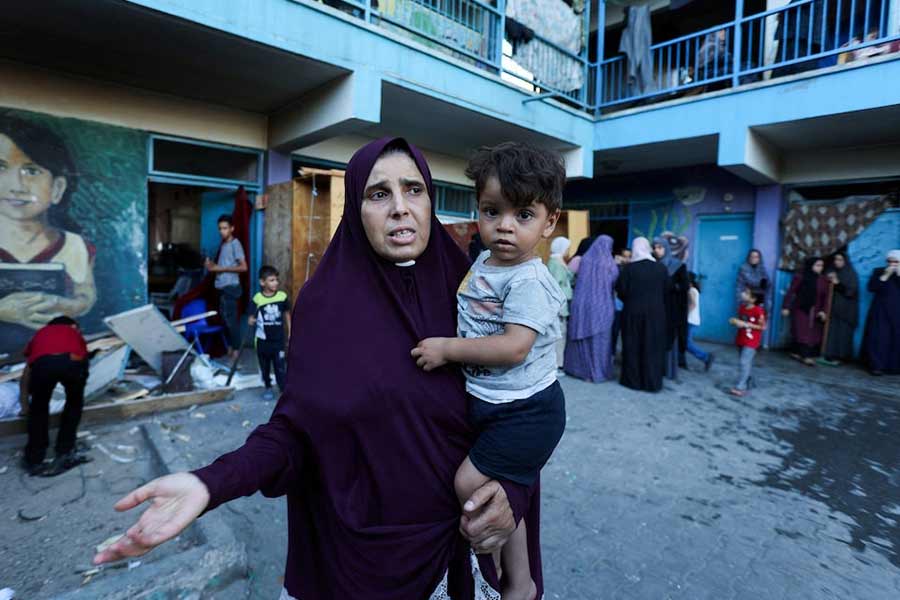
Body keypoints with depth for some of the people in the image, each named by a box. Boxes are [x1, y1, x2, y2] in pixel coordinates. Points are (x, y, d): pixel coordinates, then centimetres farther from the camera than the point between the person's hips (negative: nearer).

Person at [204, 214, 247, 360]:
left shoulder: (235, 244, -10)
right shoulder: (223, 244, 15)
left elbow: (243, 267, -18)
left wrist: (222, 268, -16)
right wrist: (212, 265, 5)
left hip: (231, 287, -9)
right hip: (222, 287, 9)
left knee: (231, 319, -5)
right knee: (224, 317, 12)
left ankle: (236, 349, 3)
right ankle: (230, 346, 22)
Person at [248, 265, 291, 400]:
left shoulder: (282, 297, -8)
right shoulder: (257, 299, -10)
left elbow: (287, 316, 5)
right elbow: (252, 318, -1)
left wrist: (290, 335, 6)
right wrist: (251, 321, -26)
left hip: (278, 340, -1)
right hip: (262, 341, 1)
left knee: (280, 367, 0)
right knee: (264, 367, 15)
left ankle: (284, 390, 10)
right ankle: (268, 388, 34)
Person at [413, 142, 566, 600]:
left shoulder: (529, 281, -23)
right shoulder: (483, 261, 3)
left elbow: (514, 348, -32)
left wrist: (447, 349, -26)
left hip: (525, 410, -8)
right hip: (483, 402, 9)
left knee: (472, 483, -7)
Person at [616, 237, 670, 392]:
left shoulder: (629, 268, -8)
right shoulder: (661, 268, -1)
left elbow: (621, 290, -9)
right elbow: (667, 291, 4)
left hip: (633, 312, -2)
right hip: (656, 312, 2)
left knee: (633, 347, 8)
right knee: (653, 347, 8)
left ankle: (632, 379, 13)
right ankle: (653, 382, 12)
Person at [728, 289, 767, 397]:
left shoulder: (758, 311, -16)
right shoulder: (742, 307, 5)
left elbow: (763, 327, -14)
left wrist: (746, 324, -22)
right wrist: (735, 321, -4)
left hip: (751, 342, -7)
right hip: (741, 340, 7)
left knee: (745, 363, -14)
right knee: (747, 363, 17)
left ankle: (740, 387, -16)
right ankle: (749, 384, 30)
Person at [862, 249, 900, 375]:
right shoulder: (879, 271, 7)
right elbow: (871, 287, -6)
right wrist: (885, 275, -12)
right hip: (881, 311, -1)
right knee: (879, 338, -6)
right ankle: (877, 366, -5)